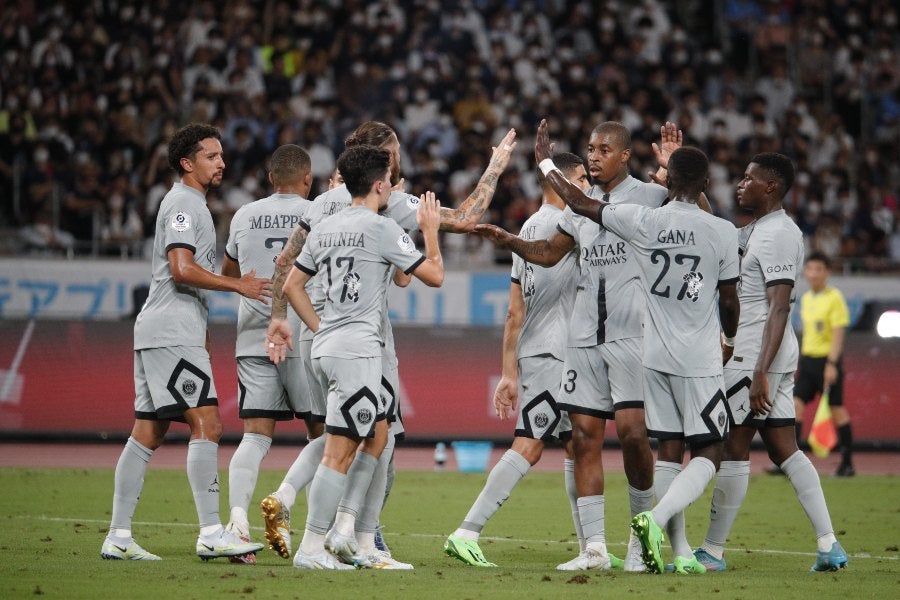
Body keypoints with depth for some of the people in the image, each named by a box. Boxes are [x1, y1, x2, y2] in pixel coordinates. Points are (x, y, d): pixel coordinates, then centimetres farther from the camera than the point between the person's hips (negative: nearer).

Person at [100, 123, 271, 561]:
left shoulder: (191, 204, 23)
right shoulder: (183, 203, -9)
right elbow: (182, 269, -19)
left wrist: (201, 328, 28)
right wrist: (239, 286, -16)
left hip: (160, 331, 10)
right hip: (172, 333, -10)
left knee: (147, 433, 8)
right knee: (206, 424, -15)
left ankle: (118, 537, 8)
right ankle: (211, 534, -19)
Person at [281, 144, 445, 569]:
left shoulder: (324, 229, 12)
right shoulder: (382, 229, -9)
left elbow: (292, 286, 18)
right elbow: (434, 276, -4)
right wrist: (431, 231, 10)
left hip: (326, 347, 9)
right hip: (357, 349, -9)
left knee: (377, 434, 18)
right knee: (339, 452, -7)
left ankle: (343, 534, 14)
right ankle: (311, 547, -9)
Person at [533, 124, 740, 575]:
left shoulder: (643, 222, -4)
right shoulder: (722, 232, -8)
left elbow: (580, 203, 7)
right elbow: (729, 302, 1)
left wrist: (545, 161, 23)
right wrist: (730, 341, 23)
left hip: (655, 359, 3)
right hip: (699, 362, -3)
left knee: (669, 451, 10)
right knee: (707, 454, 4)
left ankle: (679, 553, 7)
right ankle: (655, 519, -20)